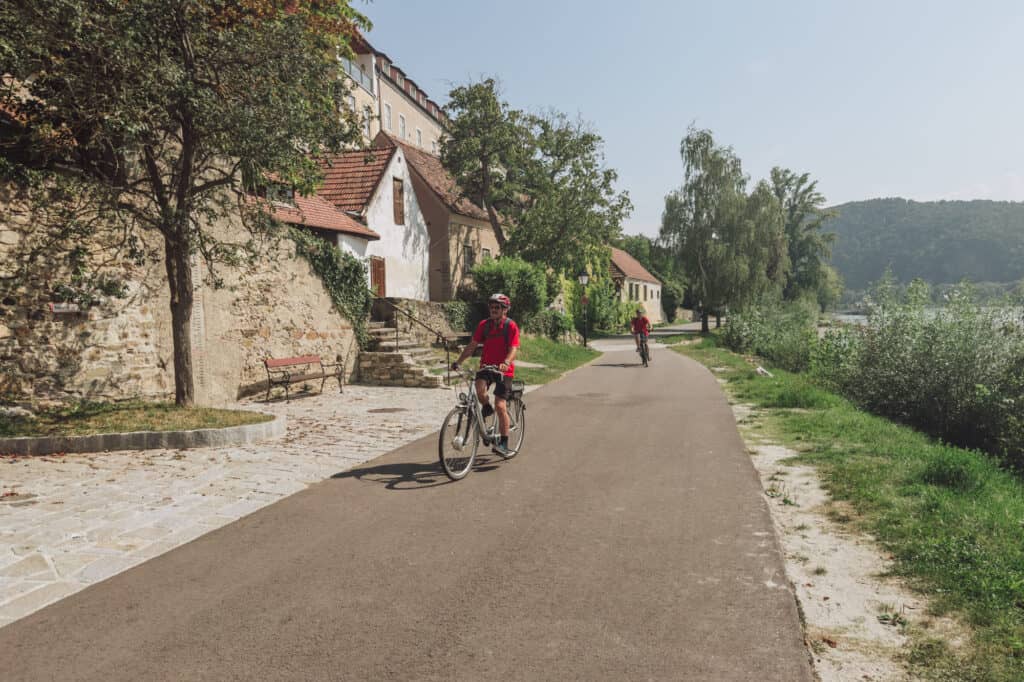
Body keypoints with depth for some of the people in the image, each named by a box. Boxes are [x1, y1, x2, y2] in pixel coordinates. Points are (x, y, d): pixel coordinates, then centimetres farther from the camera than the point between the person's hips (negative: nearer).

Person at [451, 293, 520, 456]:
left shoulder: (511, 326, -7)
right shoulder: (484, 325, 4)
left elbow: (513, 349, -17)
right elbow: (472, 345, 4)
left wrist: (505, 363, -37)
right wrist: (458, 361, -9)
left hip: (504, 369, -3)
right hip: (486, 365, 3)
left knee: (500, 407, -10)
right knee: (479, 389, -29)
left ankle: (503, 443, 3)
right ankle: (486, 408, 7)